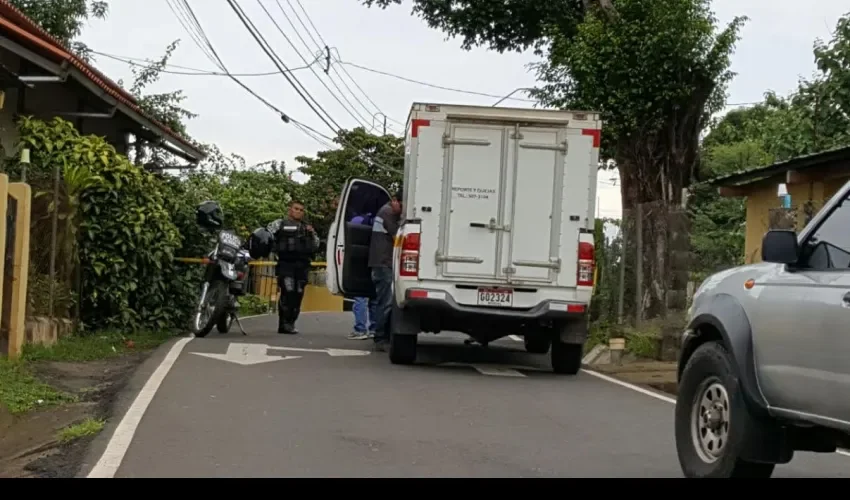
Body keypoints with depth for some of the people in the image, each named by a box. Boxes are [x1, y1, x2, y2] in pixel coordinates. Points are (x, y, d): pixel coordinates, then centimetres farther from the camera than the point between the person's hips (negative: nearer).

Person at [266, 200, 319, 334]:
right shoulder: (280, 224, 9)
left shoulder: (307, 227, 23)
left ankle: (290, 324, 11)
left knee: (298, 295, 4)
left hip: (302, 265, 5)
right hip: (286, 263, -5)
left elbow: (316, 245, 21)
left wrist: (312, 234, 4)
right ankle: (284, 324, -14)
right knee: (288, 292, -17)